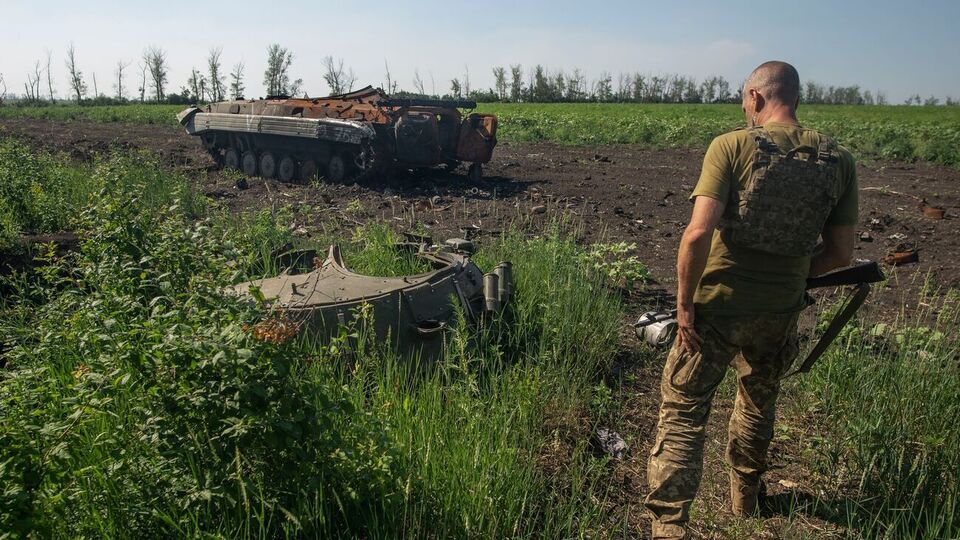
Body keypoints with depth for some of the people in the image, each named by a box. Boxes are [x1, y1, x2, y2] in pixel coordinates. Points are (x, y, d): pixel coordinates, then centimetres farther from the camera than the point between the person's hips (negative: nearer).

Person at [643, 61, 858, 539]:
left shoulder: (732, 146, -14)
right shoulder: (838, 161, -1)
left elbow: (698, 234, -24)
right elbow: (840, 254, 3)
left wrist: (684, 303, -14)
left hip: (718, 305, -4)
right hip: (781, 311, 5)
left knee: (683, 412, 7)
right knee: (759, 400, 27)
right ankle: (745, 494, 47)